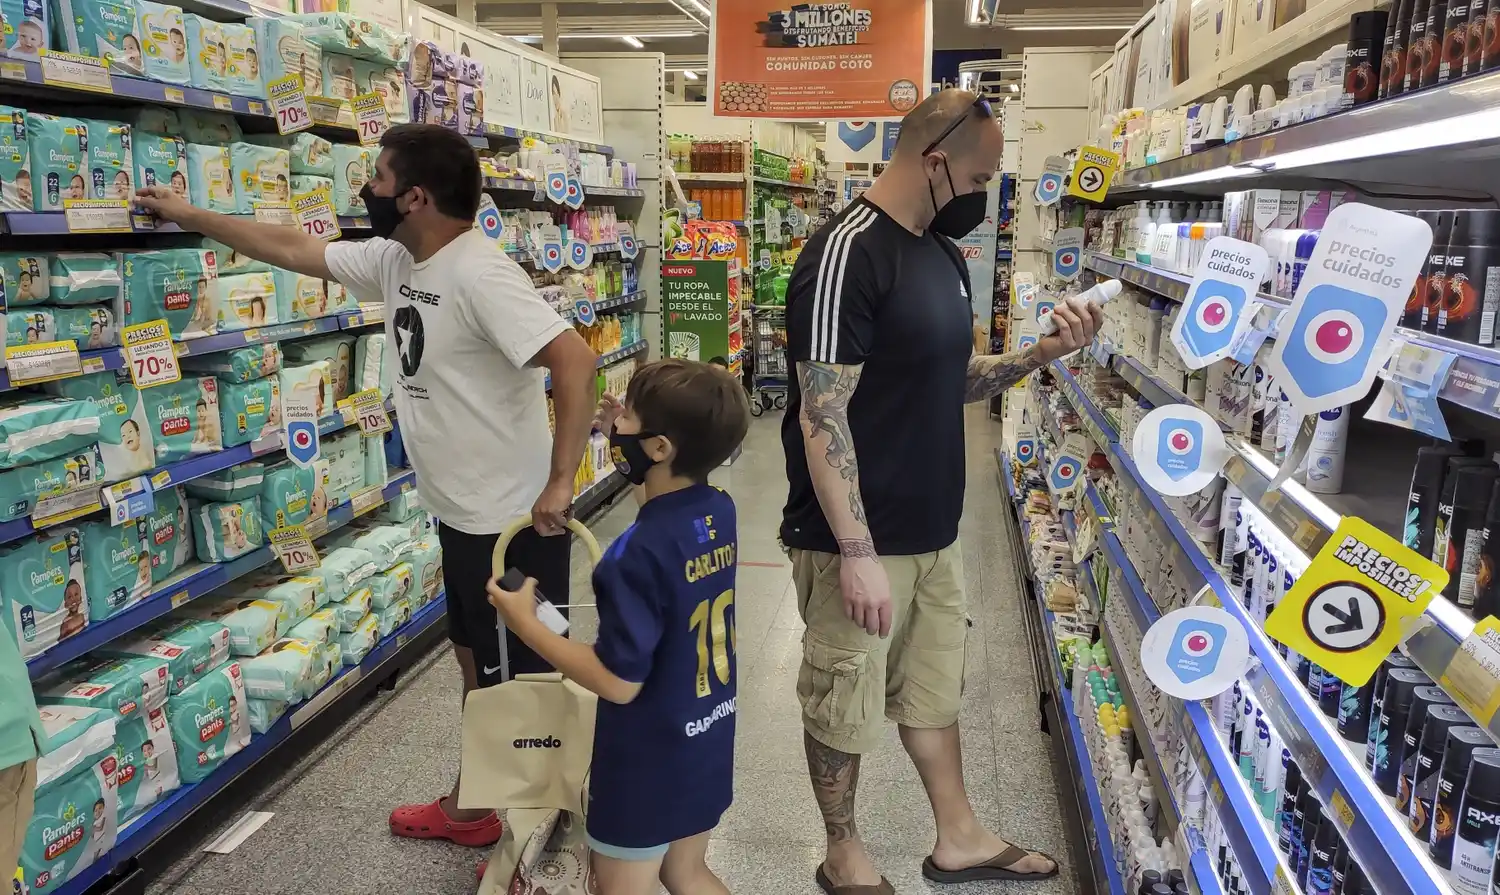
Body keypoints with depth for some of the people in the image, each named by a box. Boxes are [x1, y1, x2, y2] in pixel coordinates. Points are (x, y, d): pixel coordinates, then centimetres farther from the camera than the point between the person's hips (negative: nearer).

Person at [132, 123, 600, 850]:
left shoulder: (479, 275, -23)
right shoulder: (394, 261, 6)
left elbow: (575, 360, -31)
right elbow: (293, 249, 19)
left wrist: (559, 482, -29)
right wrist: (190, 216, 24)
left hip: (514, 523, -10)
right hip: (462, 517, 10)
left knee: (524, 684, 5)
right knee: (476, 665, 23)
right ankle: (470, 810, 43)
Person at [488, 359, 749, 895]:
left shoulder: (638, 554, -30)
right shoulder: (719, 511, -8)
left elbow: (619, 682, -26)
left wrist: (524, 623, -18)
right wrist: (626, 450, 11)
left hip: (649, 757, -7)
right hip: (709, 741, 7)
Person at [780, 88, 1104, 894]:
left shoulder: (943, 254, 9)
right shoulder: (847, 254, -19)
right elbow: (822, 417, -23)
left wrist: (1043, 353, 2)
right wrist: (856, 553, -24)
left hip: (934, 533, 9)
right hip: (861, 542, -8)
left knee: (935, 692, 22)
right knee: (844, 707, 11)